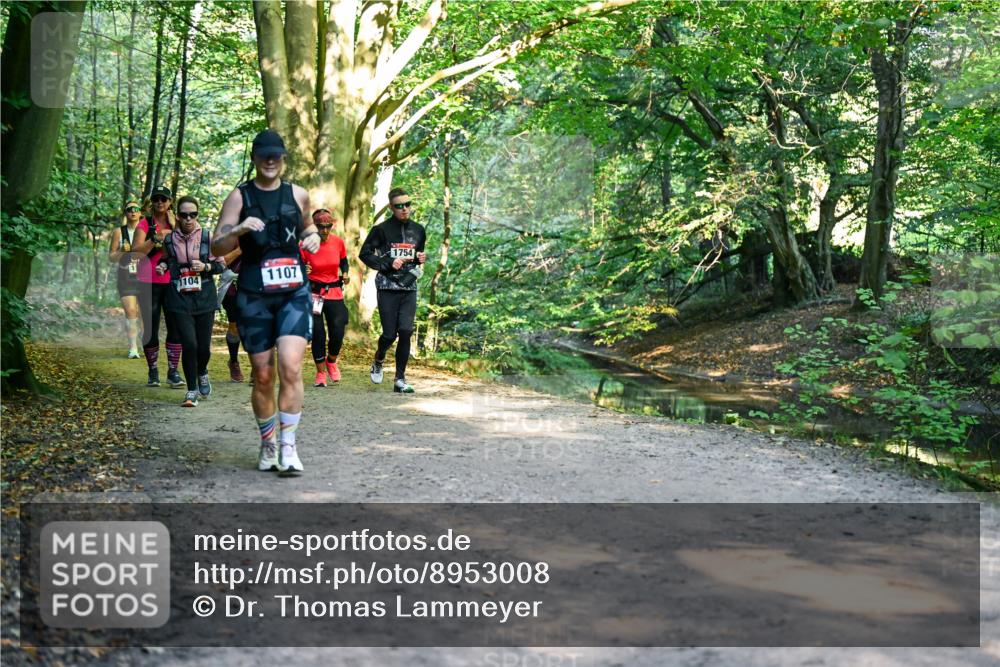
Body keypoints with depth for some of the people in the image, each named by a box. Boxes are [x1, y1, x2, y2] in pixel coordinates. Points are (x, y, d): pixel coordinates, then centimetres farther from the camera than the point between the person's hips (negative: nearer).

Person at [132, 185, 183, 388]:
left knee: (176, 327, -3)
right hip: (149, 283, -2)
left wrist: (175, 227, -10)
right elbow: (136, 251, -9)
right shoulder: (145, 224, 3)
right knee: (150, 329, 1)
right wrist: (156, 238, -18)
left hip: (172, 282, 2)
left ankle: (173, 371, 4)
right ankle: (153, 371, 13)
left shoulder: (176, 223, 11)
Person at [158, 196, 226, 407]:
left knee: (204, 346, 3)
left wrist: (205, 267, -13)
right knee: (189, 344, -10)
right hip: (179, 299, 0)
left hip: (204, 298, 0)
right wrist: (162, 267, 1)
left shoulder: (207, 237, -1)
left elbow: (221, 265, 5)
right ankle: (192, 390, 5)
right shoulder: (169, 239, 3)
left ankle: (202, 373, 38)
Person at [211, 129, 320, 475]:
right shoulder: (239, 196, 3)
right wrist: (239, 229, -20)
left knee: (290, 366, -16)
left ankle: (288, 447, -9)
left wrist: (313, 236, 4)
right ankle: (267, 445, 22)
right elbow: (217, 247, 0)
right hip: (254, 296, 0)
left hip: (294, 293, 1)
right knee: (262, 376, 5)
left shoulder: (298, 195, 9)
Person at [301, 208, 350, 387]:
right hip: (313, 293, -2)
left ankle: (331, 362, 28)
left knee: (338, 333, -4)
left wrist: (345, 273, -4)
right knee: (318, 334, -4)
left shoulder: (338, 242, -4)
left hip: (334, 292, 2)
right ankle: (321, 373, 14)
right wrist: (303, 271, -27)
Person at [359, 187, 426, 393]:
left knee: (405, 331, -7)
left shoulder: (418, 230, 12)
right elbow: (365, 254, -2)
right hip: (387, 288, -3)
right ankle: (378, 361, 31)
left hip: (409, 288, 3)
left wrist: (420, 259, 3)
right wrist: (387, 264, -13)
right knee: (390, 333, -3)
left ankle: (400, 379, 1)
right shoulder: (382, 229, -3)